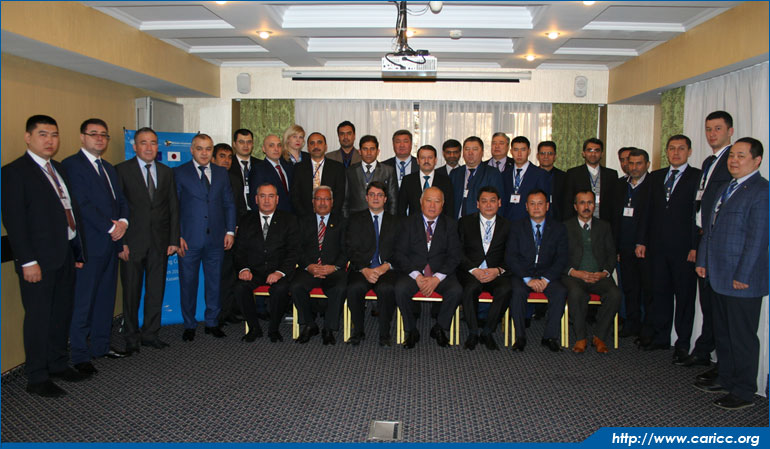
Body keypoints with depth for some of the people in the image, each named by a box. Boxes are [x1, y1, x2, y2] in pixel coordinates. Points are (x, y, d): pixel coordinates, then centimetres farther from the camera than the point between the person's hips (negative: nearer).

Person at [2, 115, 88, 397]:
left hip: (65, 256, 7)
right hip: (39, 259, -7)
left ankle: (58, 364, 31)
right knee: (38, 318, 2)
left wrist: (77, 250, 11)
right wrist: (28, 261, -18)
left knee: (62, 313, 16)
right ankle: (37, 379, 15)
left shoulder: (58, 169, 15)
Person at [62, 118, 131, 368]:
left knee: (106, 298, 14)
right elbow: (82, 204, -16)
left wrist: (123, 222, -4)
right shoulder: (71, 165, -7)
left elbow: (121, 200, 15)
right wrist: (110, 228, -14)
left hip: (110, 244, 8)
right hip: (89, 244, -8)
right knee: (83, 301, 0)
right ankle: (80, 354, 9)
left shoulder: (108, 168, 19)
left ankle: (101, 345, 25)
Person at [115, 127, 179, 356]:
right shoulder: (122, 170, 0)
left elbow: (173, 208, 10)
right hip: (133, 242, -3)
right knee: (131, 292, 6)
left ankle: (150, 333, 21)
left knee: (156, 290, 8)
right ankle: (131, 337, 20)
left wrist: (174, 240, 3)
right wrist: (121, 241, -11)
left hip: (160, 242, 3)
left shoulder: (166, 172, 11)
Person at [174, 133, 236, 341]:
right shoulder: (179, 173, 2)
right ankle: (189, 325, 20)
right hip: (189, 239, -2)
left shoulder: (222, 173, 11)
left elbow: (229, 204, 12)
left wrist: (230, 231, 3)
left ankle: (212, 322, 22)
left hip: (216, 239, 2)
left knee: (214, 282, 9)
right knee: (188, 283, 6)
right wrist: (177, 237, -8)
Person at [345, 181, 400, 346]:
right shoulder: (356, 219, 14)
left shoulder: (395, 222, 16)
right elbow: (350, 249, 3)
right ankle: (358, 331, -10)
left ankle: (384, 334, -15)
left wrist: (386, 266, -12)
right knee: (354, 288, -32)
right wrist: (364, 269, -13)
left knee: (387, 289, -34)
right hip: (361, 268, 0)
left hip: (386, 269, 0)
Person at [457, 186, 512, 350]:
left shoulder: (506, 226, 11)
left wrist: (498, 270, -15)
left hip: (495, 273, 1)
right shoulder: (465, 222, 8)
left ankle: (487, 332, -12)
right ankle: (473, 333, -14)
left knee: (505, 289, -31)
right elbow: (459, 253, 1)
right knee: (471, 288, -34)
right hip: (470, 271, -1)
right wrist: (474, 270, -15)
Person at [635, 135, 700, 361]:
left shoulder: (698, 177, -2)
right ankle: (660, 337, 22)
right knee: (660, 292, 10)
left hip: (684, 249, -4)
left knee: (684, 296, 4)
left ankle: (682, 344, 13)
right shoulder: (656, 177, 14)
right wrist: (642, 241, 9)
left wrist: (697, 247, -12)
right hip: (658, 247, 4)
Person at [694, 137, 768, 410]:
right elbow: (709, 228, 18)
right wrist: (702, 261, 13)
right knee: (722, 333, 18)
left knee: (742, 338, 3)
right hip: (718, 277, 9)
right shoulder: (726, 189, 15)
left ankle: (743, 392, 15)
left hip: (742, 280, -9)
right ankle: (726, 379, 33)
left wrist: (742, 276, -19)